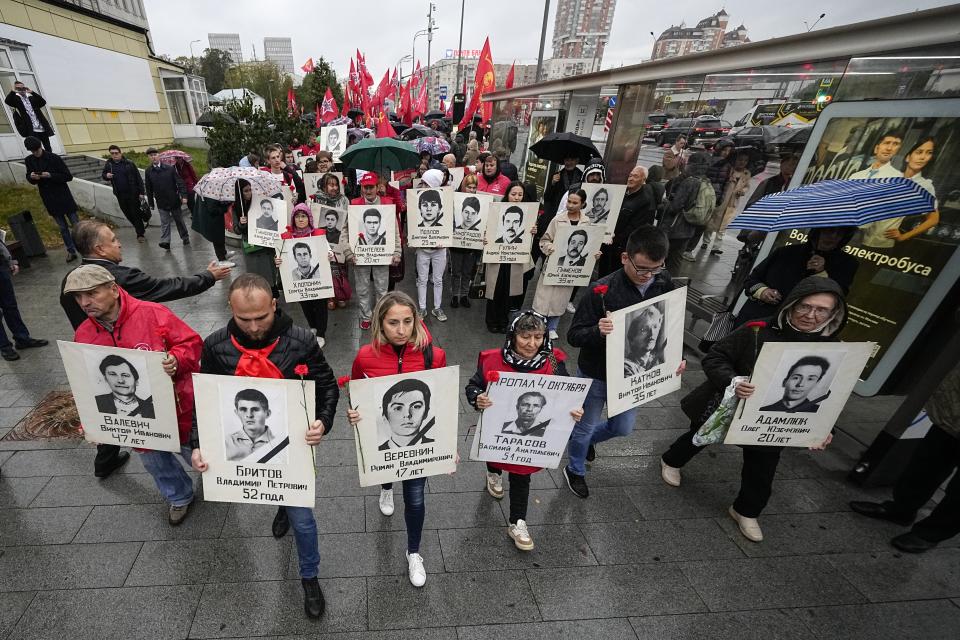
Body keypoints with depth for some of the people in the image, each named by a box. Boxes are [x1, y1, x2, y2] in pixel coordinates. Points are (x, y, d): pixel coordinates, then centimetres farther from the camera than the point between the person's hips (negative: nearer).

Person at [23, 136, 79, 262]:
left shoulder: (54, 158, -8)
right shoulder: (29, 160, 5)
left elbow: (68, 176, -10)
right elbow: (29, 179, 12)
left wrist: (50, 175, -23)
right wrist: (31, 177, -11)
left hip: (63, 196, -4)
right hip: (49, 199, 5)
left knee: (76, 224, -2)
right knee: (62, 227, 8)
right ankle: (71, 251, 12)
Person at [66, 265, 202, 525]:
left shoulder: (152, 313, -19)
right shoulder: (83, 335, -3)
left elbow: (191, 343, -15)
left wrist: (176, 360, -34)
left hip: (177, 408, -5)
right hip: (138, 421, 5)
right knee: (154, 461, 24)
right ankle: (179, 497, 52)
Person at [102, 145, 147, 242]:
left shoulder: (129, 164, -6)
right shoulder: (108, 164, 5)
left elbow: (138, 178, -5)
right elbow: (103, 175, 18)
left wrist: (141, 192, -10)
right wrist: (106, 176, -7)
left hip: (133, 193, -4)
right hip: (120, 195, 4)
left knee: (136, 214, -2)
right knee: (128, 214, 10)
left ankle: (140, 235, 4)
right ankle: (139, 227, 30)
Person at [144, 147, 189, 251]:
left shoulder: (169, 168, -3)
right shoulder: (148, 171, 1)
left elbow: (179, 182, -3)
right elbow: (149, 189, 5)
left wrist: (183, 195, -13)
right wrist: (151, 203, 4)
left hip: (174, 200, 0)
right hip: (161, 202, 0)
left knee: (179, 220, 13)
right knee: (164, 223, -4)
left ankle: (185, 238, 27)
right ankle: (165, 242, -7)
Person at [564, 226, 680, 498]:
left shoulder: (664, 282, -10)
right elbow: (574, 336, -22)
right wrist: (598, 331, -42)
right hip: (596, 374, -5)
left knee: (623, 428, 22)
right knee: (585, 427, 16)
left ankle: (585, 439, 54)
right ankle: (575, 471, 46)